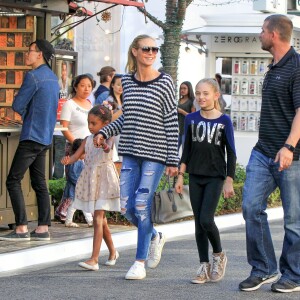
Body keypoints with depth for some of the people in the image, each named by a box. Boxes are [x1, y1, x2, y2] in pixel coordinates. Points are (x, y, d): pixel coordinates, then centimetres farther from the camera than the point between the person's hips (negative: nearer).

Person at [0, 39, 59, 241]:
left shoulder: (34, 76, -14)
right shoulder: (53, 77, 14)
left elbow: (17, 106, -13)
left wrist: (24, 111, 8)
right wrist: (28, 112, 10)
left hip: (32, 137, -9)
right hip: (46, 137, 9)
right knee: (39, 183, 10)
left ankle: (22, 228, -11)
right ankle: (43, 228, 8)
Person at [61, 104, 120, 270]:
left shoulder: (107, 138, -8)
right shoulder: (88, 140, 8)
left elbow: (108, 147, -31)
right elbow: (77, 155, 0)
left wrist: (105, 146, -55)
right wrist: (68, 160, -22)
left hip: (104, 181, -7)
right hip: (90, 181, 7)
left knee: (98, 218, -15)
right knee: (100, 219, 17)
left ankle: (94, 259, -20)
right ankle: (112, 251, 36)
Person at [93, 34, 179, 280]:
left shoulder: (164, 83, -6)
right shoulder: (127, 81, 8)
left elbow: (172, 123, -6)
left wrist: (173, 160, -8)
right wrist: (105, 132, 7)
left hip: (154, 153, -5)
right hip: (130, 153, 5)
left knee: (142, 204, -8)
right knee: (127, 207, 3)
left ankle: (140, 262, 4)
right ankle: (155, 237, 32)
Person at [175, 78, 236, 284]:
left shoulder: (224, 121, -4)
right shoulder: (191, 119, 5)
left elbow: (231, 153, -1)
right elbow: (186, 150, 11)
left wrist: (229, 180, -5)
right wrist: (180, 176, 6)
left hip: (215, 177, -4)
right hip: (195, 176, 4)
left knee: (206, 220, -14)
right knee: (199, 223, 4)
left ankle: (219, 255, 10)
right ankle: (204, 267, 11)